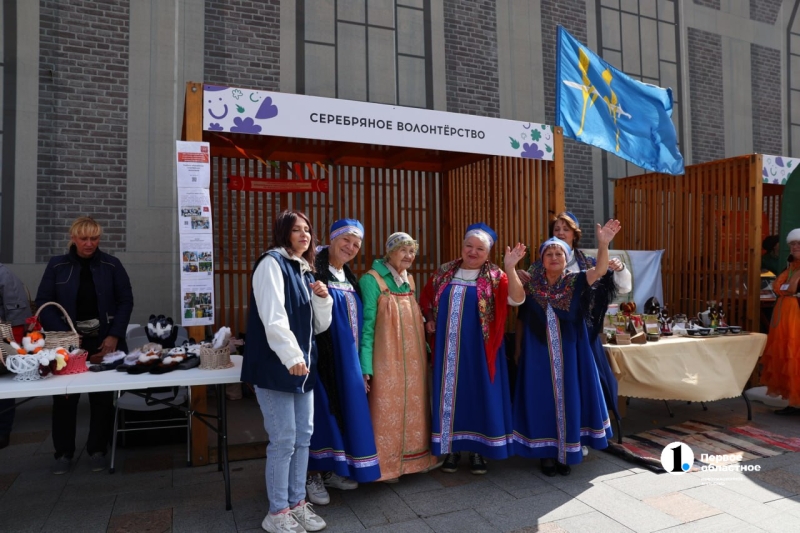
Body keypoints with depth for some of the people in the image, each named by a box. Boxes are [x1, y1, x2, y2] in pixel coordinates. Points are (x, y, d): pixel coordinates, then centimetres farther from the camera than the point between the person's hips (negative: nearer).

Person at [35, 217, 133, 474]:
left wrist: (115, 335, -10)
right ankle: (63, 452, 20)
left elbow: (126, 301, 1)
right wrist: (64, 334, -13)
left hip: (105, 341, 0)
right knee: (64, 396, 3)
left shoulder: (112, 265, 2)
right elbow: (44, 302, 0)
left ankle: (97, 450, 19)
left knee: (103, 396, 4)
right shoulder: (57, 266, 3)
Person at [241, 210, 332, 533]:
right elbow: (273, 317, -21)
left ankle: (297, 503, 28)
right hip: (277, 366, -8)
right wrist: (291, 357, -27)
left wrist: (322, 298, -2)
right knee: (284, 440, -1)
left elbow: (319, 326, 15)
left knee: (303, 436, 13)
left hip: (304, 365, 8)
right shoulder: (271, 263, -8)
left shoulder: (305, 271, 15)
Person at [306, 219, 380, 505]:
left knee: (344, 408, 12)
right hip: (323, 354, -7)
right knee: (322, 410, -1)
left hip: (346, 357, 8)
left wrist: (356, 357, 15)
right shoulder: (314, 272, -10)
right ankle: (312, 476, 14)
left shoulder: (349, 277, 14)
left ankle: (332, 470, 27)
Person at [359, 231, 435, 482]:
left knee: (413, 408, 14)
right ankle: (385, 465, 19)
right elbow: (367, 323, -16)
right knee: (387, 410, 2)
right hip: (387, 360, -7)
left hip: (413, 360, 7)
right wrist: (365, 366, -20)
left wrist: (426, 348, 18)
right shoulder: (372, 280, -12)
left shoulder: (409, 280, 10)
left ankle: (411, 459, 31)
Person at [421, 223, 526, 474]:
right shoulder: (444, 272, 6)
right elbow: (427, 300, 16)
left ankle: (477, 450, 22)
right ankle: (452, 448, 24)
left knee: (479, 394, 6)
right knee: (450, 394, 9)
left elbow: (517, 299, -17)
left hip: (479, 350, -2)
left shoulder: (495, 276, -3)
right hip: (449, 349, 3)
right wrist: (429, 320, -1)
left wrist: (510, 268, -26)